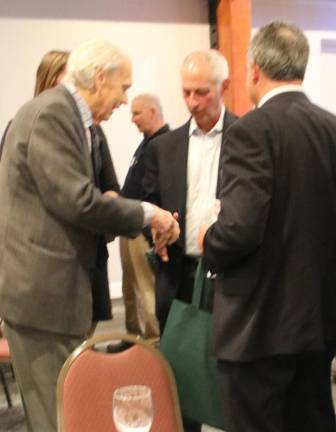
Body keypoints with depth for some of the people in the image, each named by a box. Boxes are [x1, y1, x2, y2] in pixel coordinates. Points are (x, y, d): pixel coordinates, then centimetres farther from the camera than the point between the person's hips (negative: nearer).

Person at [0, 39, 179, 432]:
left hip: (59, 287, 10)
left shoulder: (69, 115, 15)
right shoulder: (52, 112, -15)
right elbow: (76, 201, -22)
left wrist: (147, 222, 4)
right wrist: (146, 214, -9)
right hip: (42, 290, -10)